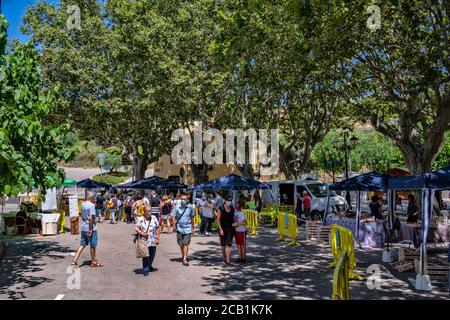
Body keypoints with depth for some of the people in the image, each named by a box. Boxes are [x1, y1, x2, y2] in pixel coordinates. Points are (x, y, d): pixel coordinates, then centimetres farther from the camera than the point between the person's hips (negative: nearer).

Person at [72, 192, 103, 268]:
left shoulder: (83, 204, 7)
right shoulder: (91, 205, -18)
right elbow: (91, 218, -23)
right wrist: (90, 229, -21)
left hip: (83, 228, 7)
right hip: (90, 228, -7)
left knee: (82, 244, 14)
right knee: (93, 245, 6)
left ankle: (75, 260, 7)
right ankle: (93, 262, 18)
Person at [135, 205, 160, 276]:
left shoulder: (154, 218, 4)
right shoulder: (140, 219, -6)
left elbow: (157, 228, 9)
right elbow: (136, 229, -3)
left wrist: (157, 238, 5)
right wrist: (142, 233, -20)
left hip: (153, 241, 4)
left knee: (152, 255, 15)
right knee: (145, 256, -3)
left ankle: (149, 267, 37)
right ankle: (145, 270, 8)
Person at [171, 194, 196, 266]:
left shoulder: (190, 207, -1)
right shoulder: (177, 207, -3)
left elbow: (192, 218, 9)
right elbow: (174, 217, 2)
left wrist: (193, 227, 10)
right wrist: (174, 226, -6)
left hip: (187, 228, -1)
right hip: (179, 228, 1)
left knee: (186, 244, -9)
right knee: (181, 244, 13)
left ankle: (185, 259, -10)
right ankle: (183, 256, 33)